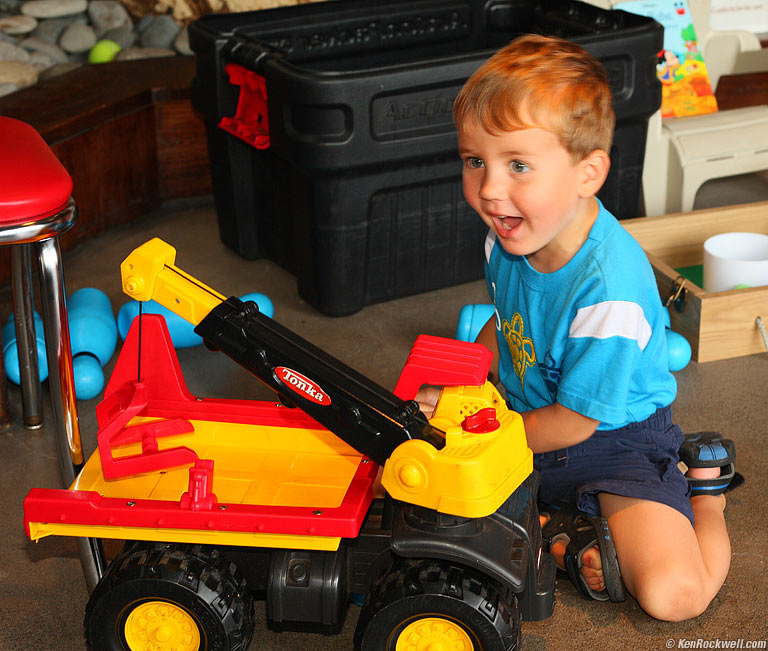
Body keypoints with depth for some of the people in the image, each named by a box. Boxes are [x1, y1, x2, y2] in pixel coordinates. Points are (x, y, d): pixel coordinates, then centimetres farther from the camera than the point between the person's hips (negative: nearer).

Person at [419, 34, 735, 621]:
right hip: (527, 420, 7)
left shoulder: (609, 289, -33)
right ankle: (556, 530, -3)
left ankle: (705, 488, 6)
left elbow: (575, 422, -23)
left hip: (613, 440, -7)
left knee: (672, 594, -23)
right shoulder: (508, 238, -9)